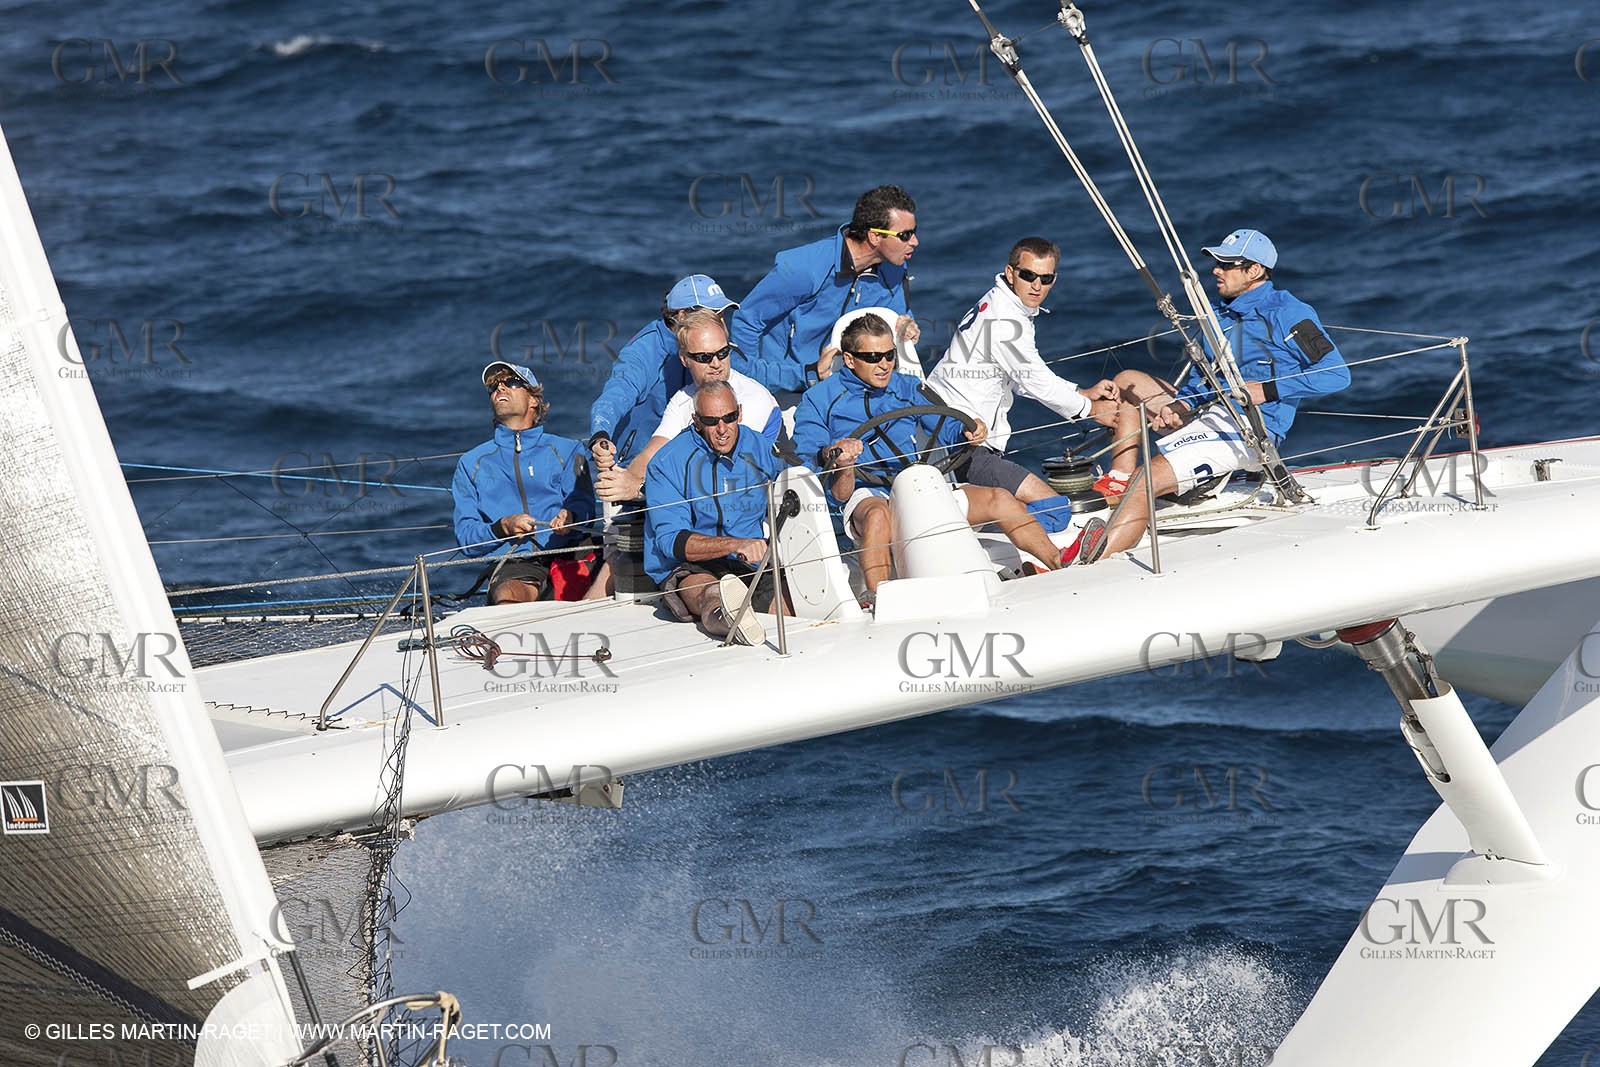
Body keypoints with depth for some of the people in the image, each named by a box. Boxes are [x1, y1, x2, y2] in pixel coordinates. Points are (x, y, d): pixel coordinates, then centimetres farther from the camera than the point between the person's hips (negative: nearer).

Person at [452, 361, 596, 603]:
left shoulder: (566, 450, 22)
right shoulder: (471, 464, 23)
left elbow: (583, 503, 8)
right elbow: (465, 537, 14)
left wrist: (569, 516, -17)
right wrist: (503, 527, -7)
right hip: (514, 563, 0)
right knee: (507, 597, -38)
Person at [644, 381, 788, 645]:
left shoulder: (763, 451, 10)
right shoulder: (668, 463, -3)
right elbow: (672, 541, -12)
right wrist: (737, 545, -26)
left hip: (751, 570, 6)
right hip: (688, 570, -6)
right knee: (711, 593, -43)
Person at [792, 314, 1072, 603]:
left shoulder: (906, 388, 21)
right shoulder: (820, 400, 8)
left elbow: (947, 428, 16)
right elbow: (806, 456, -3)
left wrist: (970, 433, -8)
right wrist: (831, 455, -27)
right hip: (867, 495, -5)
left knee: (1000, 500, -11)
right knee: (878, 515, -42)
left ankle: (1060, 564, -15)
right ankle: (877, 601, -46)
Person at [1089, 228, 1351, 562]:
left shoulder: (1286, 314, -9)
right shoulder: (1222, 312, 16)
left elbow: (1337, 374, -14)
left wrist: (1267, 390, -17)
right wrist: (1180, 406, -2)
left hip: (1247, 432, -10)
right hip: (1208, 414, 10)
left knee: (1143, 485, -22)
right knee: (1127, 382, 13)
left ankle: (1086, 571, -27)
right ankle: (1120, 479, -1)